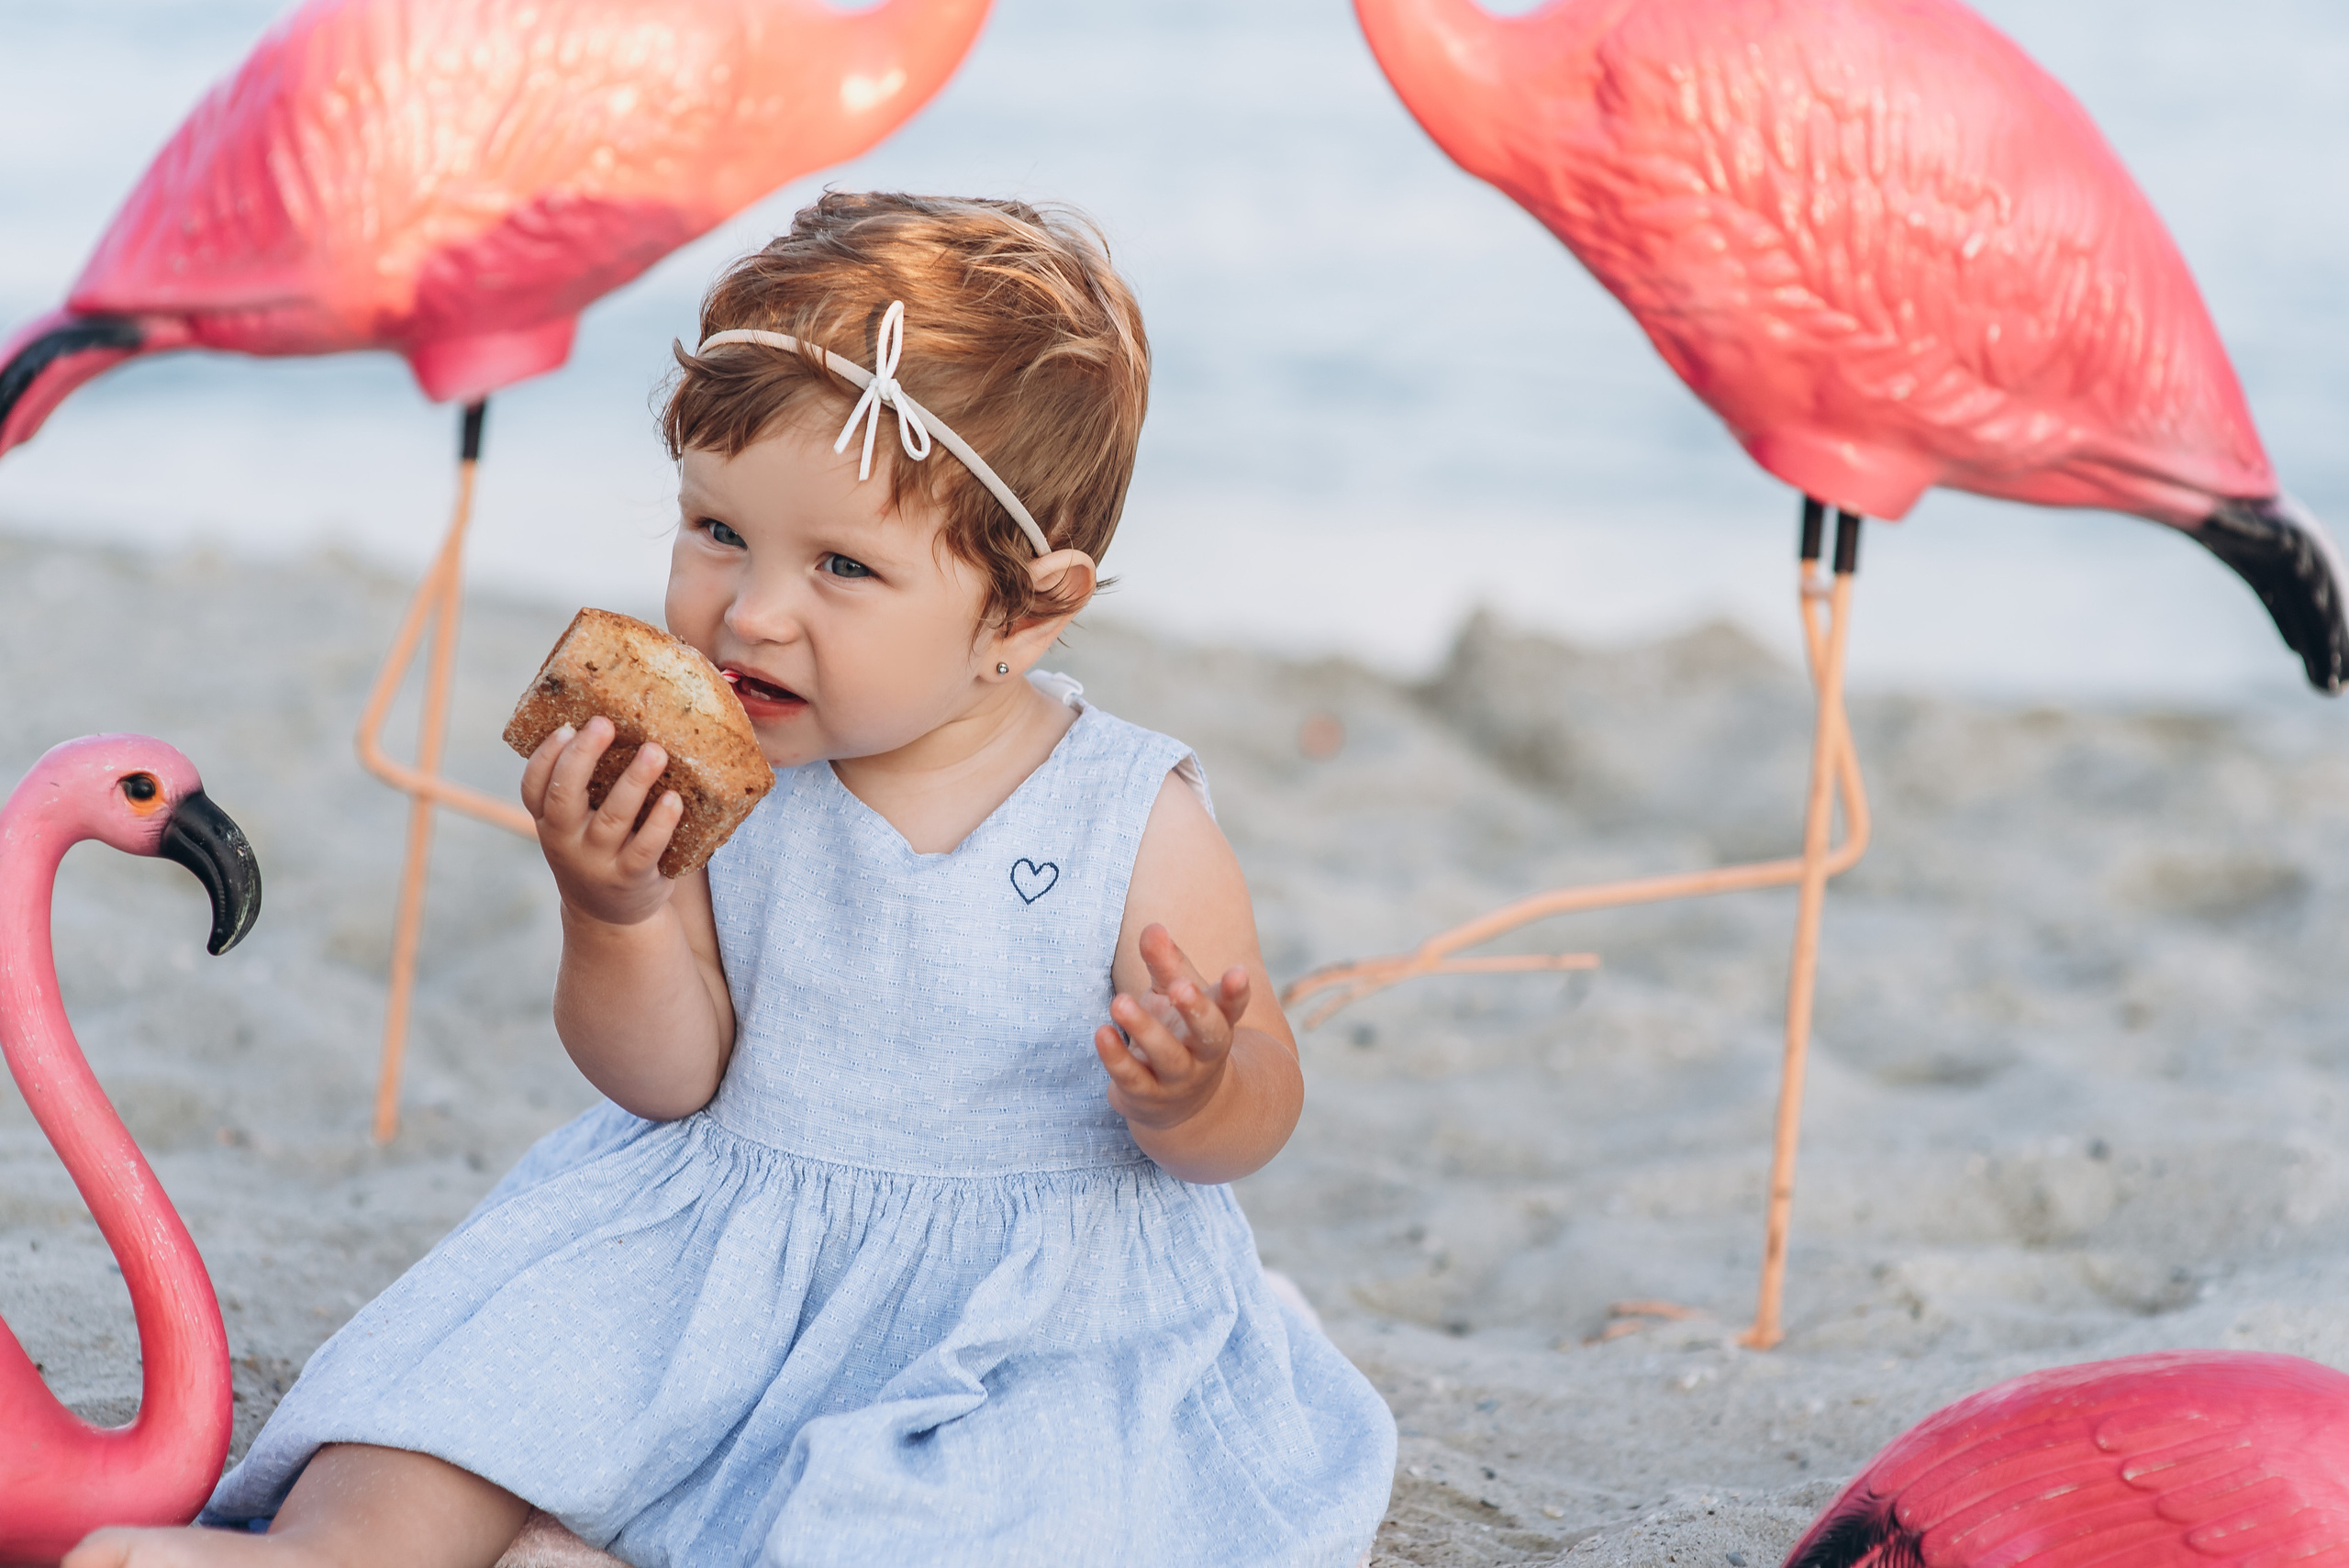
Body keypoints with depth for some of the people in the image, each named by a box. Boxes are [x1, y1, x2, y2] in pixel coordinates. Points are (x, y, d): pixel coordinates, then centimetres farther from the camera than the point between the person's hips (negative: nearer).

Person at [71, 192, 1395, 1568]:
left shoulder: (1136, 826, -12)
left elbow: (1257, 1117, -5)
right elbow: (669, 1079, -4)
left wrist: (1188, 1100, -30)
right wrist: (617, 916, -25)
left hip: (1033, 1302, -2)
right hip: (718, 1240, 3)